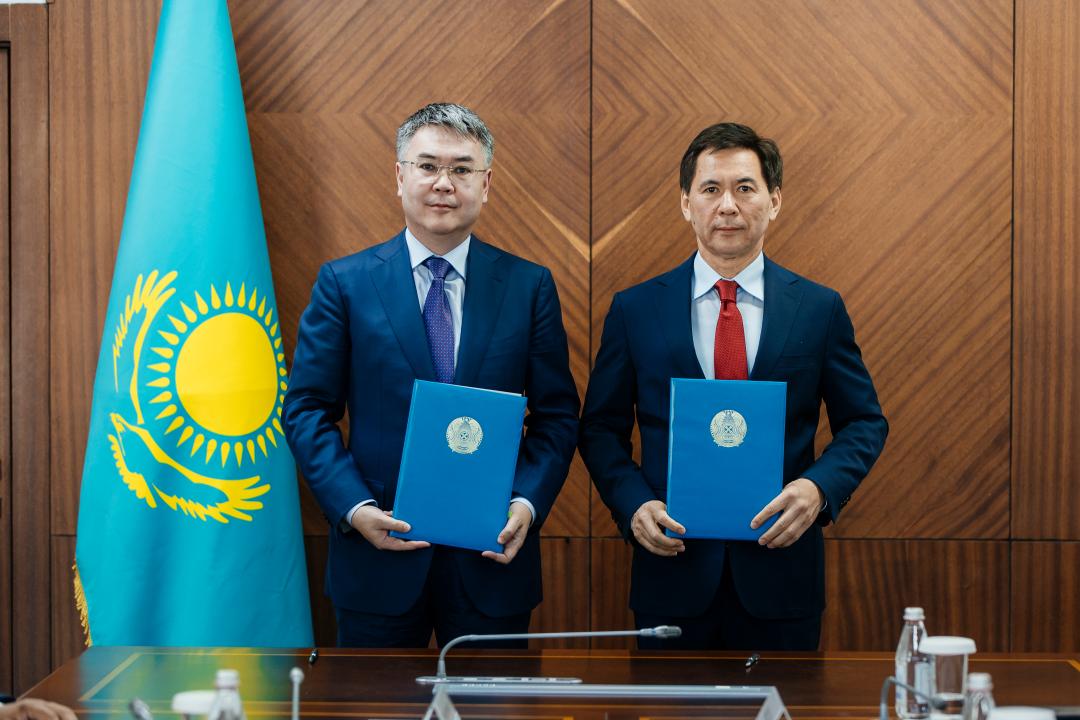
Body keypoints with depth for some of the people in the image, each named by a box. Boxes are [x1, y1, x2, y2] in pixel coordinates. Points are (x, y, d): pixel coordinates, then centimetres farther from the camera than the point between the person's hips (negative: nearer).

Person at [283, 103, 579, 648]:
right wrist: (353, 507, -12)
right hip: (378, 551, -1)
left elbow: (557, 414, 5)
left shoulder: (530, 286, 4)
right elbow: (306, 410, 0)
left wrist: (528, 503, -10)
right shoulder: (345, 282, 1)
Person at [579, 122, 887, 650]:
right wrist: (633, 503, -11)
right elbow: (602, 428, 7)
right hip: (673, 572, 0)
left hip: (780, 572, 0)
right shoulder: (634, 309, 3)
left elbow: (864, 422, 7)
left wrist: (819, 486, -12)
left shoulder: (820, 309, 3)